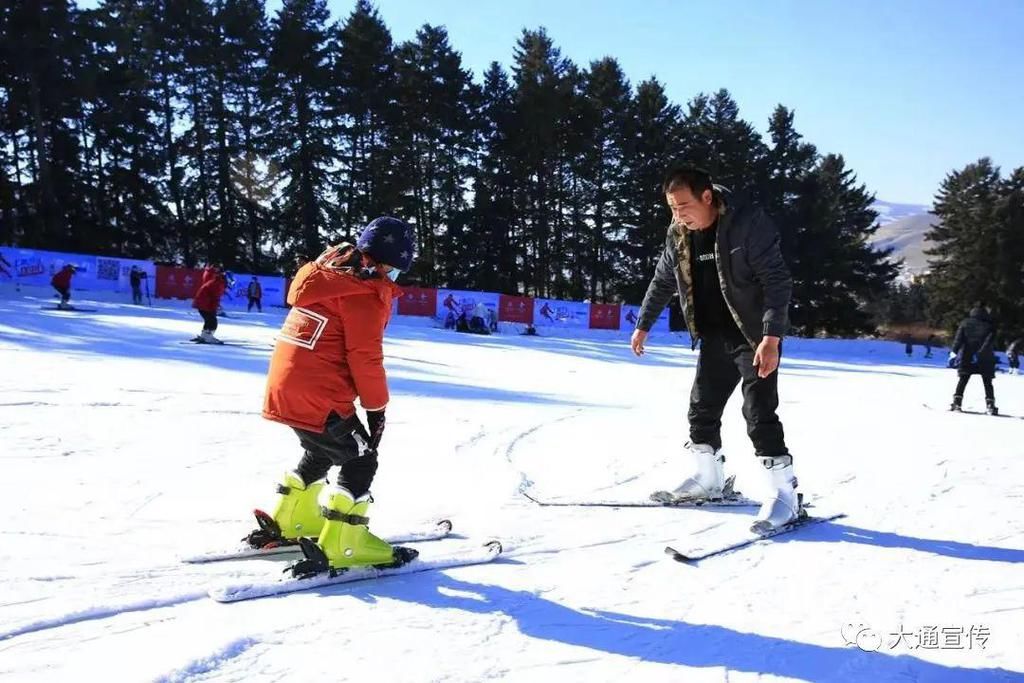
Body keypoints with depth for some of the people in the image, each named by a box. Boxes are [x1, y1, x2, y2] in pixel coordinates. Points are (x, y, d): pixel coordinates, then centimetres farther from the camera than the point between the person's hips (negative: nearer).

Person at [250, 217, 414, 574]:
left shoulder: (328, 274, 16)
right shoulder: (365, 292, -13)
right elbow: (365, 357, -16)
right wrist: (377, 407, -4)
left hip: (283, 388, 9)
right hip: (319, 398, -9)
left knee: (319, 453, 28)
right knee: (360, 461, 3)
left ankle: (288, 523, 38)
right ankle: (339, 547, 1)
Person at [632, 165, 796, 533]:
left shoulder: (748, 223, -20)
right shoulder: (678, 234, -1)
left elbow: (777, 280, -22)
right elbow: (662, 281, 15)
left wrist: (772, 337, -30)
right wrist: (643, 324, 21)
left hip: (755, 336, -7)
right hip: (714, 337, 7)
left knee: (759, 413, -12)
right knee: (701, 409, 12)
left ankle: (784, 494, -3)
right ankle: (706, 479, 30)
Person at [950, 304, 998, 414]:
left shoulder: (965, 322, 3)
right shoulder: (990, 324, -1)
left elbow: (959, 338, -5)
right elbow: (990, 340, -12)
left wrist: (954, 351, -7)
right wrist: (980, 353, -17)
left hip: (967, 357, 1)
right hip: (985, 359, -1)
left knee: (962, 381, 6)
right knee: (987, 383, 6)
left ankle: (956, 402, -3)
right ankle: (990, 405, -3)